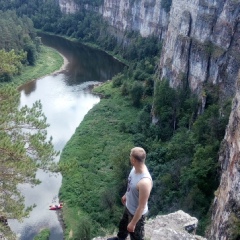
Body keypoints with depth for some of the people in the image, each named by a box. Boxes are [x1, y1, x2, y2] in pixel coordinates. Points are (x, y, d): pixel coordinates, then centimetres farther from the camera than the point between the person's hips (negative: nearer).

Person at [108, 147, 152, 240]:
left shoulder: (144, 182, -43)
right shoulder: (136, 168, -16)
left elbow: (142, 207, -31)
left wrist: (133, 223, -20)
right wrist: (126, 195, 22)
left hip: (137, 213, -9)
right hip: (128, 207, 9)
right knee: (123, 224, 36)